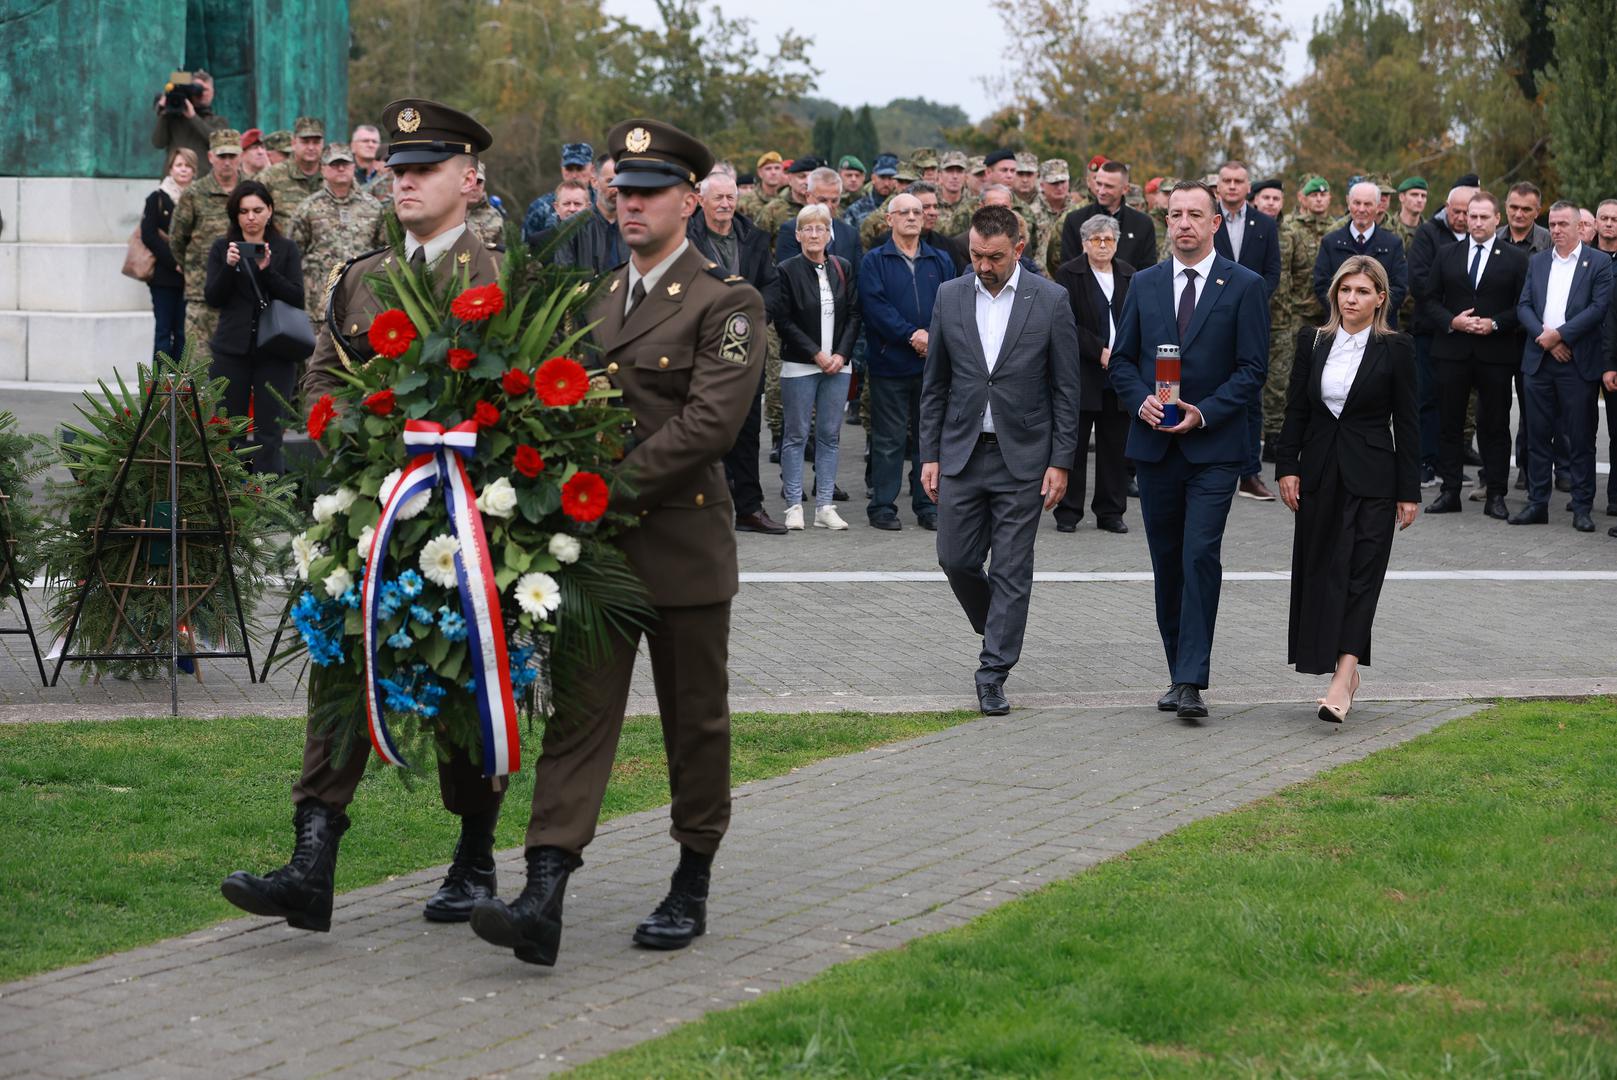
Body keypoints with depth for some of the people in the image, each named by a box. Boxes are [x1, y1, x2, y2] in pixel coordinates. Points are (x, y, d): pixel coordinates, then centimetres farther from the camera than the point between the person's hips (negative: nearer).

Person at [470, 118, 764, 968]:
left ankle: (691, 890, 21)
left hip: (682, 541, -5)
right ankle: (543, 899, -12)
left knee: (695, 720, 8)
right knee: (578, 712, -4)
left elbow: (709, 422, -17)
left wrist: (614, 487, -20)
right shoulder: (597, 299, 13)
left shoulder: (726, 303, -7)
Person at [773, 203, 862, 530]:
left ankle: (825, 506, 8)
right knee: (796, 435, 0)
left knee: (829, 435, 5)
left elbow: (854, 315, 7)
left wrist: (842, 355, -6)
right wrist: (816, 354, -11)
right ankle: (794, 506, 5)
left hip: (838, 364, 3)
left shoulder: (843, 269, 8)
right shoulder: (788, 271, -3)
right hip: (799, 365, -3)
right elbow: (783, 320, -6)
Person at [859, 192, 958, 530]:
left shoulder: (940, 261, 13)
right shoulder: (874, 261, 2)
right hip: (889, 363, -3)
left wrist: (933, 337, -11)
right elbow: (875, 306, -9)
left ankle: (928, 506, 13)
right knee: (888, 439, 0)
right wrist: (911, 334, -17)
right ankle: (882, 506, 7)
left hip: (933, 362, 3)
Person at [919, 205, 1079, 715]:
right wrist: (929, 455, 4)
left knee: (1011, 571, -1)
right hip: (962, 455, 3)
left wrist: (1060, 462, -6)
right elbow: (934, 384, 8)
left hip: (1022, 458, -3)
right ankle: (997, 631, 31)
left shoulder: (1050, 300, -4)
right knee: (956, 559, 4)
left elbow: (1066, 388, -2)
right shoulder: (950, 296, 4)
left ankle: (993, 673, 6)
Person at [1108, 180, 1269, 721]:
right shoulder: (1145, 285, 10)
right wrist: (1141, 399, -8)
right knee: (1167, 562, 9)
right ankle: (1180, 673, 19)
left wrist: (1204, 412, -16)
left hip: (1213, 446, -4)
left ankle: (1191, 681, -16)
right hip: (1154, 445, 4)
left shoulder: (1244, 286, -1)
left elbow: (1252, 369, -4)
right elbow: (1121, 359, 13)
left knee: (1201, 555, -15)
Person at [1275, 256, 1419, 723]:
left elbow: (1407, 422, -2)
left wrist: (1409, 492, -4)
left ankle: (1343, 678, -19)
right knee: (1320, 573, 5)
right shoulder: (1313, 344, 7)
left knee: (1361, 573, -11)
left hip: (1371, 478, -4)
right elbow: (1296, 411, 10)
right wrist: (1287, 467, 0)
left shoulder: (1396, 349, -2)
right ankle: (1344, 669, 17)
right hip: (1320, 474, 4)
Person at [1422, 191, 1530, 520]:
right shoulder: (1447, 255, 9)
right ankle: (1449, 492, 10)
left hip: (1496, 353, -2)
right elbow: (1429, 299, 8)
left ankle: (1496, 495, 7)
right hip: (1453, 351, 2)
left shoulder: (1515, 258, 2)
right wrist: (1451, 321, -9)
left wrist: (1494, 324, -14)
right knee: (1450, 423, 5)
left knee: (1495, 425, 2)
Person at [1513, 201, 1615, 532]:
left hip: (1578, 363, -4)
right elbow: (1524, 306, 7)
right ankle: (1537, 503, 12)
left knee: (1581, 439, -1)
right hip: (1539, 361, 4)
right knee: (1538, 435, 6)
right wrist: (1543, 336, -10)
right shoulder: (1537, 262, 14)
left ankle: (1582, 507, 5)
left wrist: (1560, 334, -14)